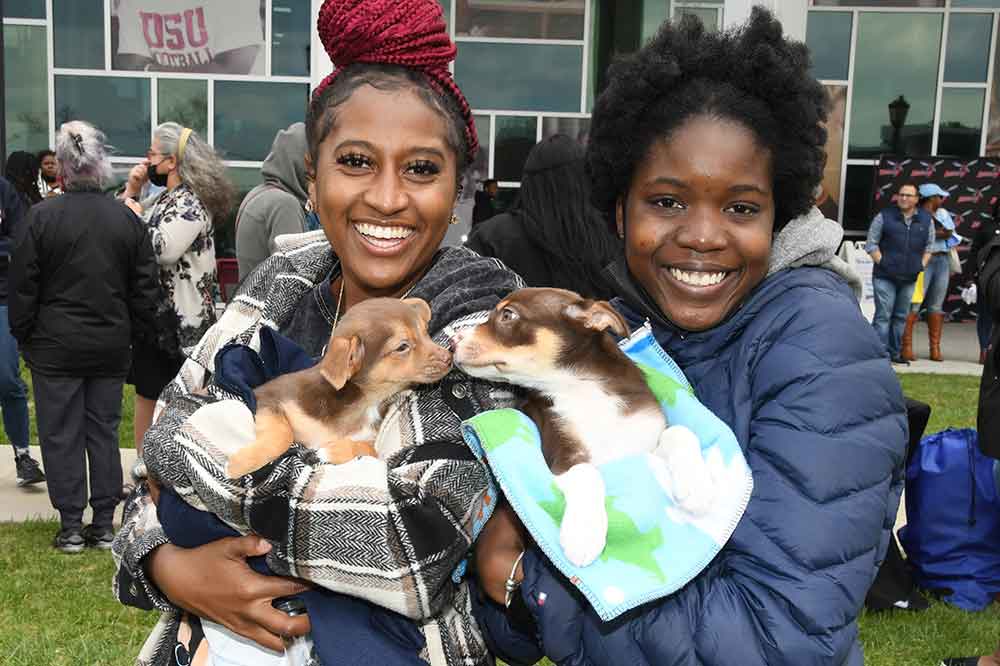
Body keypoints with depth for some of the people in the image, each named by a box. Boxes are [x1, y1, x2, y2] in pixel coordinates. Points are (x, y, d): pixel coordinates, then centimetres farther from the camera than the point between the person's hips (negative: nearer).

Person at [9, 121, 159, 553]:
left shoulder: (42, 216, -10)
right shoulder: (127, 218, -1)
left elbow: (23, 286, -5)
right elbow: (145, 287, 4)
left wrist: (22, 335, 6)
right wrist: (136, 333, 13)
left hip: (56, 344, -3)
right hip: (111, 344, 3)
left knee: (61, 433, 6)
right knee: (104, 431, 10)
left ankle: (71, 525, 11)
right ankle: (104, 524, 16)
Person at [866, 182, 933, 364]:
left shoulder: (926, 220, 8)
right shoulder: (884, 216, -1)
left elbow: (929, 247, 16)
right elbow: (871, 244, 0)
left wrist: (921, 267, 5)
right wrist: (882, 263, -7)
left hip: (910, 278, 4)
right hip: (885, 276, -4)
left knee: (901, 316, 10)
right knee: (883, 315, -6)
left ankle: (894, 352, 20)